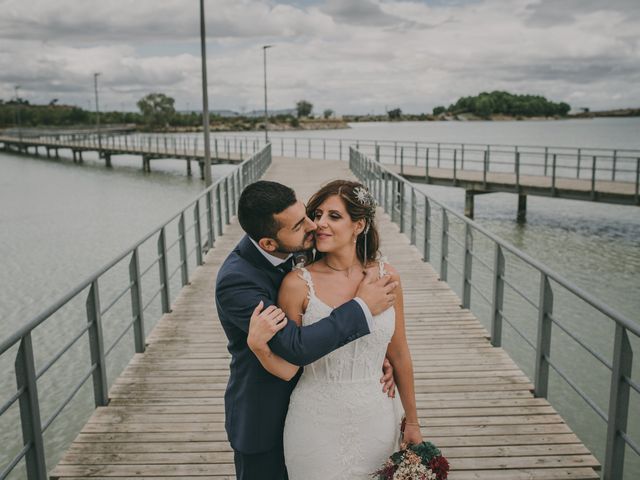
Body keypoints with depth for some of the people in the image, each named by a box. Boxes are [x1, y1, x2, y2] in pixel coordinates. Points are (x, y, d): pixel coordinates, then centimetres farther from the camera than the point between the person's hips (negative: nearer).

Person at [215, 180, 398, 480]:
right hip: (261, 419, -6)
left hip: (299, 405, 6)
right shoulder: (235, 281, -32)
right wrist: (362, 307, -28)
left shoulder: (293, 252, -10)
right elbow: (297, 347, -36)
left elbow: (319, 319, 1)